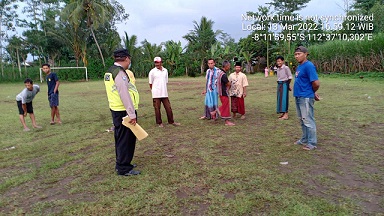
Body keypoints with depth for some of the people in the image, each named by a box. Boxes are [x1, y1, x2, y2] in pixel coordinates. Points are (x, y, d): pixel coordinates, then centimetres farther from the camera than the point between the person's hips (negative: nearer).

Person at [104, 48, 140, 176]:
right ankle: (124, 169, 9)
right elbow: (125, 95, -23)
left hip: (115, 110, 10)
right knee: (126, 139, 0)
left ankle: (120, 164, 32)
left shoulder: (109, 72, 12)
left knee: (120, 138, 19)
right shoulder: (120, 73, -18)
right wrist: (132, 114, -21)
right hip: (123, 112, -10)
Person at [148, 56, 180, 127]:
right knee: (157, 108, 4)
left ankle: (171, 121, 20)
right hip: (156, 94, -4)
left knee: (168, 108, 8)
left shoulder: (165, 70, 7)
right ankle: (159, 122, 17)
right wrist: (154, 90, 4)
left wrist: (163, 89, 9)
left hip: (164, 93, 4)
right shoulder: (152, 72, -5)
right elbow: (150, 84, 0)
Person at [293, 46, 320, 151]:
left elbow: (316, 83, -20)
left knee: (308, 121, 0)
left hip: (306, 98, -9)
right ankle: (305, 139, 33)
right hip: (298, 97, 9)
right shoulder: (299, 67, 12)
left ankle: (312, 143, 12)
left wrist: (313, 92, -2)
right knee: (302, 120, 19)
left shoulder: (309, 66, -16)